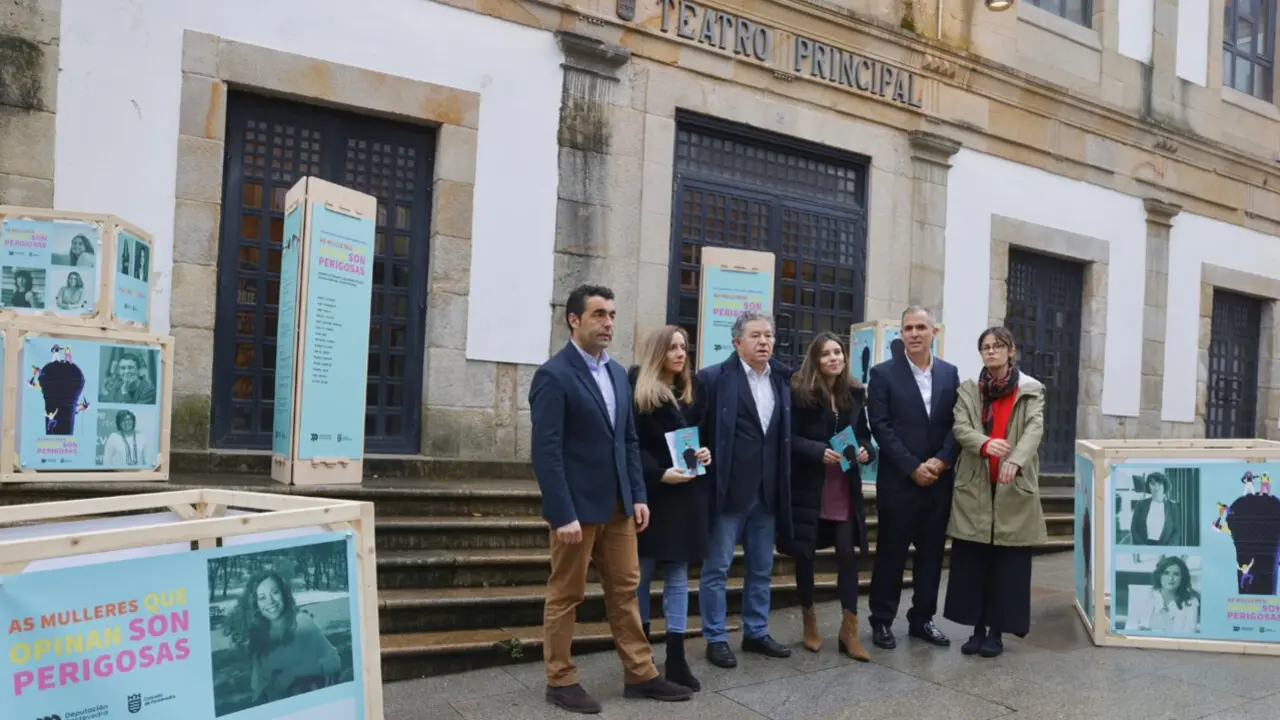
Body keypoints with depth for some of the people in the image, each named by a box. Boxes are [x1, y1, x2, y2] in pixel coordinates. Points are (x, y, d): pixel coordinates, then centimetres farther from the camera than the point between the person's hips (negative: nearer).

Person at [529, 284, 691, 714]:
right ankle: (560, 681, 19)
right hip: (577, 506, -7)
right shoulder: (553, 376, -13)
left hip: (617, 504, 7)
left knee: (625, 589, 13)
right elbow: (545, 451, -17)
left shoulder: (617, 373, 11)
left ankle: (640, 674, 23)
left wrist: (638, 496, 7)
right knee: (566, 595, 6)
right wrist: (563, 515, -20)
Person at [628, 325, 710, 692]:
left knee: (677, 575, 5)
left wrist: (706, 452, -3)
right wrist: (659, 473, -20)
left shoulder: (692, 389, 11)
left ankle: (676, 658, 8)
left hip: (685, 493, 4)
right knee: (642, 573, 6)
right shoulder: (637, 388, -6)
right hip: (648, 491, -4)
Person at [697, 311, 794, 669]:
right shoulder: (713, 378, -8)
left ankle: (756, 633, 28)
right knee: (717, 567, 3)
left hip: (767, 491, 6)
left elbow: (786, 433, 14)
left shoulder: (783, 380, 9)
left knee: (762, 568, 15)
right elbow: (696, 430, -7)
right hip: (729, 490, -5)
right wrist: (704, 474, -11)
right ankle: (716, 639, 15)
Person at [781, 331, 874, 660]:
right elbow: (789, 438, -11)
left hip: (845, 487, 3)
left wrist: (865, 450, -6)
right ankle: (809, 622, 26)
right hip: (808, 485, -3)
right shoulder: (799, 392, -9)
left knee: (847, 554, 0)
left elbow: (863, 433, 14)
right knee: (805, 554, 6)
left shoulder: (854, 393, 6)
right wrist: (820, 451, -24)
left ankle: (849, 631, 9)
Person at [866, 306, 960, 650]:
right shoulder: (883, 373, -4)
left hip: (938, 480, 4)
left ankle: (922, 619, 25)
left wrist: (941, 460, -10)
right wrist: (913, 467, -15)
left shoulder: (949, 373, 9)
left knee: (931, 553, 11)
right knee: (890, 554, 4)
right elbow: (881, 427, -10)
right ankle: (882, 621, 16)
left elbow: (957, 423, 6)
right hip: (898, 481, -4)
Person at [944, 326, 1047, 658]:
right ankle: (977, 628, 15)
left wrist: (1015, 460, -30)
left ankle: (997, 630, 14)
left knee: (1007, 564, 2)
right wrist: (985, 444, -26)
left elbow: (1035, 429, -11)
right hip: (974, 486, 2)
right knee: (971, 562, 4)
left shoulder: (1031, 390, 3)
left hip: (1014, 487, -2)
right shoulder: (968, 390, 9)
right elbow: (960, 428, -4)